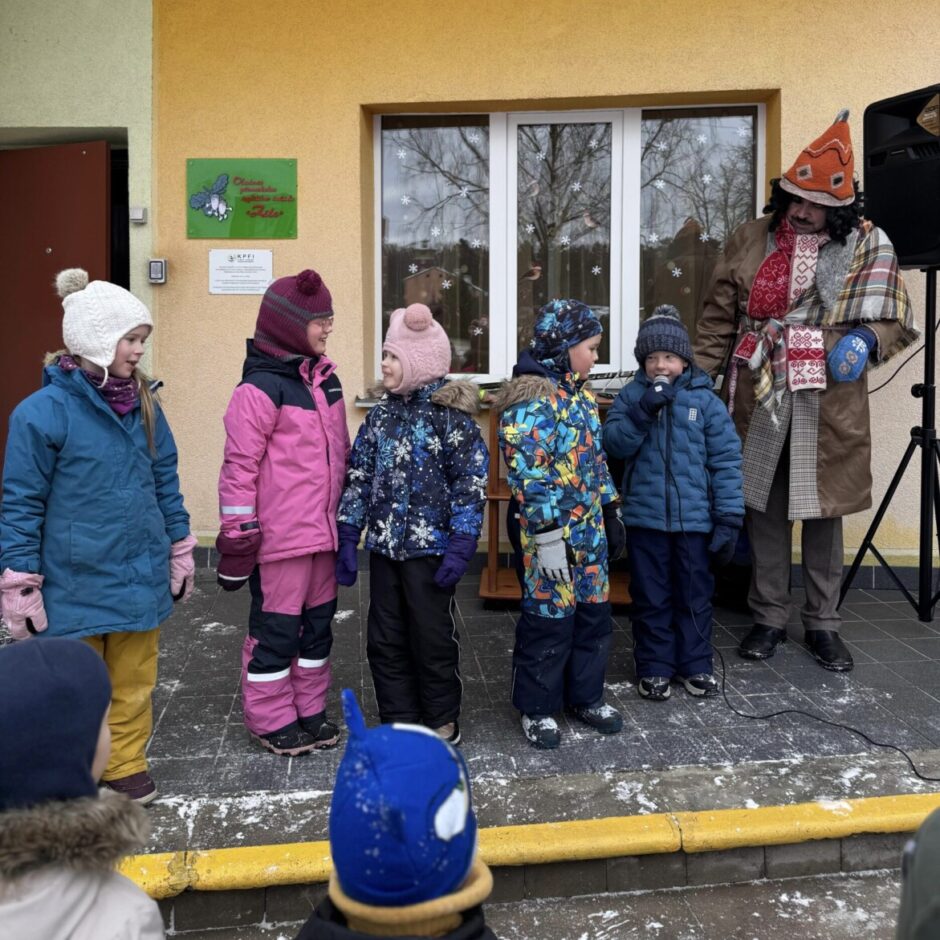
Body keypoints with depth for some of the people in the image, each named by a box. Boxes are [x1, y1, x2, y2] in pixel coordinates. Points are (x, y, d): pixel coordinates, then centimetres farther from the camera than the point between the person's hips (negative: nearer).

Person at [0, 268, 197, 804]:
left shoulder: (144, 405, 2)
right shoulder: (43, 412, -13)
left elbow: (166, 483, 10)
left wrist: (181, 554, 11)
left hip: (141, 578, 4)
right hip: (74, 589, -4)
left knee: (133, 685, 16)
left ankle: (126, 769, 34)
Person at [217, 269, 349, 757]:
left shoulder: (325, 378, 11)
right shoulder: (260, 388, -13)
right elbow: (240, 465, -14)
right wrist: (238, 533, -15)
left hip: (323, 530, 8)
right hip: (280, 534, -8)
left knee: (318, 621, 17)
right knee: (276, 627, 6)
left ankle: (310, 708, 33)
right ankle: (271, 720, 22)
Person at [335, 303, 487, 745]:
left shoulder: (451, 415, -9)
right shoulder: (381, 414, 8)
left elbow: (471, 485, -11)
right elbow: (358, 478, 9)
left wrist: (460, 547, -16)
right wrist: (347, 539, 5)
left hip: (429, 548, -5)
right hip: (384, 547, 6)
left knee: (433, 639, 7)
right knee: (385, 641, 12)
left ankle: (442, 721, 26)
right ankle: (397, 719, 28)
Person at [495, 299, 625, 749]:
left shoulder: (581, 394, 11)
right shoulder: (531, 400, -17)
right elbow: (529, 475, -21)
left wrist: (611, 513, 18)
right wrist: (547, 534, -22)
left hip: (590, 530, 8)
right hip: (552, 534, -8)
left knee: (594, 613, 16)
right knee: (549, 619, 3)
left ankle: (586, 695, 33)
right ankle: (537, 708, 21)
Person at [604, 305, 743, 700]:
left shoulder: (705, 400, -1)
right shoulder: (630, 395, 2)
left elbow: (725, 461, -2)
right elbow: (614, 445, -8)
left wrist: (729, 517, -6)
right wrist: (643, 410, -21)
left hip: (694, 518, 0)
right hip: (645, 518, 0)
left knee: (694, 595, 13)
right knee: (650, 598, 10)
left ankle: (695, 665, 29)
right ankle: (654, 667, 24)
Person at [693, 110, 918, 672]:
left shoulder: (869, 246, 0)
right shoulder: (751, 240, 3)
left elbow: (896, 322, 7)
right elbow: (719, 321, 7)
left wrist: (866, 339, -15)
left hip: (828, 407, -1)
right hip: (760, 400, 1)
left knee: (823, 514, 8)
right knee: (764, 510, 9)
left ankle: (824, 624, 25)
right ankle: (769, 619, 25)